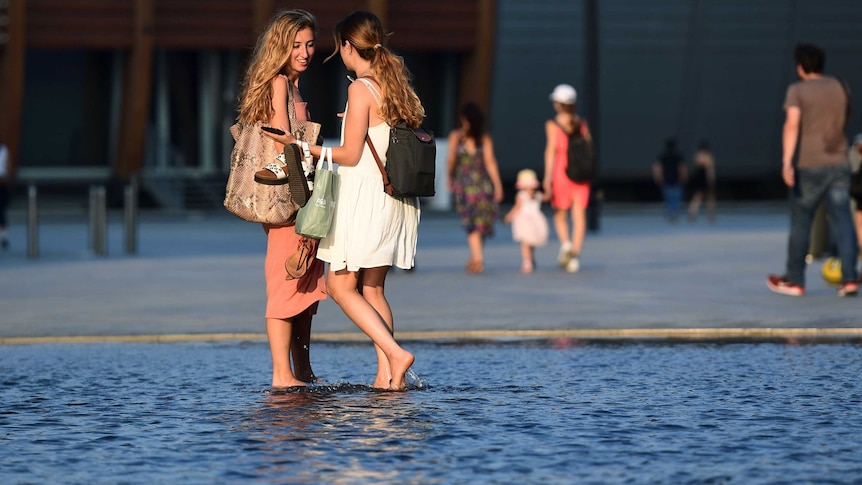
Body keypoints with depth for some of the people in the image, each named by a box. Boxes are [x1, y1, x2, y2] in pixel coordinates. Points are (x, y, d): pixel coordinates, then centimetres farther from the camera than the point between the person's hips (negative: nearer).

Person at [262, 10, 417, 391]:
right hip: (393, 199, 8)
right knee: (372, 289, 10)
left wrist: (300, 146, -6)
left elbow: (350, 155, -13)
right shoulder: (395, 86, 10)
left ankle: (394, 354, -13)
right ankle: (386, 374, 3)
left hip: (364, 198, -8)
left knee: (340, 285, -2)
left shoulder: (361, 89, -13)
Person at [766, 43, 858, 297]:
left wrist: (787, 162, -24)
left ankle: (794, 280, 16)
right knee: (843, 221, -1)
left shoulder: (797, 90, -5)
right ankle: (849, 279, -11)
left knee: (800, 223, 8)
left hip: (809, 165, -4)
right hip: (839, 163, 4)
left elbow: (792, 125, -18)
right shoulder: (838, 86, 10)